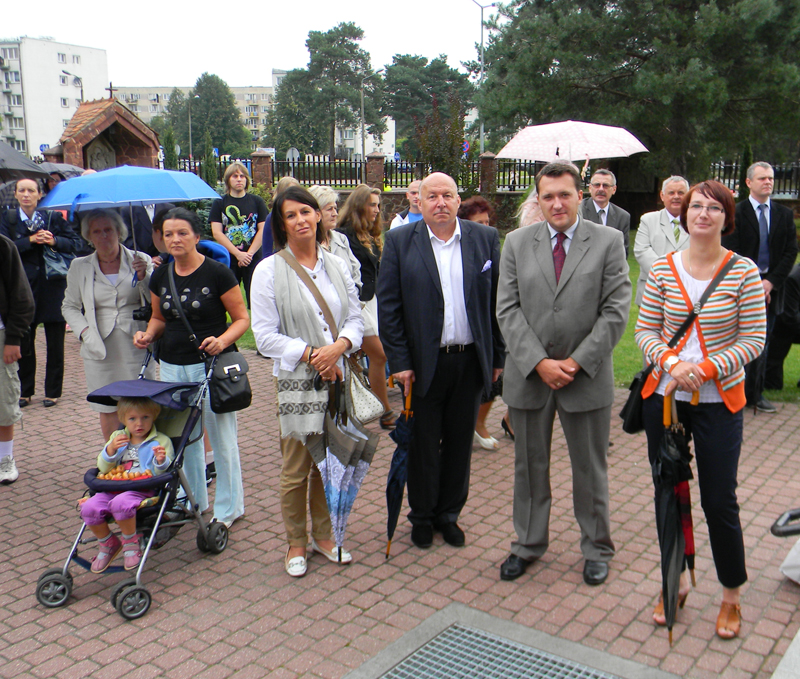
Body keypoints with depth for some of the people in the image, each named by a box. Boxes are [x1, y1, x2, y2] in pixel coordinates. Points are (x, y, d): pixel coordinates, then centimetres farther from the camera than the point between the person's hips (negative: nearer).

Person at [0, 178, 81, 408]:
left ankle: (52, 392, 16)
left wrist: (54, 241, -17)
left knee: (55, 343, 4)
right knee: (24, 342, 7)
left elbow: (75, 242, 0)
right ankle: (25, 391, 21)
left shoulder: (53, 217, 3)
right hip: (24, 287, 1)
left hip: (53, 287, -1)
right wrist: (31, 241, -18)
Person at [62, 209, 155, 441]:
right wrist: (84, 331, -2)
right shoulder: (80, 267, 7)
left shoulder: (140, 260, 2)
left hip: (137, 348, -1)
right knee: (108, 411, 6)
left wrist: (143, 278, -15)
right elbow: (69, 306, 15)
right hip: (101, 352, 2)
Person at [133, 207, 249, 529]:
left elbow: (243, 318, -6)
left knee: (222, 438, 2)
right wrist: (148, 334, -1)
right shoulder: (160, 277, 7)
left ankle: (228, 508, 18)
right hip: (172, 366, 5)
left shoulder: (217, 273, -9)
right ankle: (194, 501, 32)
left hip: (211, 365, -5)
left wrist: (222, 340, -24)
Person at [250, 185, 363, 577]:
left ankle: (323, 536, 30)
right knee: (296, 469, 5)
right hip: (295, 382, -4)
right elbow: (265, 336, -7)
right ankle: (296, 544, 24)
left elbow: (356, 320, 9)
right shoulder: (269, 271, -4)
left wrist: (338, 347, -11)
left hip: (336, 377, 4)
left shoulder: (337, 265, 9)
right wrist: (311, 354, -15)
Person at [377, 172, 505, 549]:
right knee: (423, 444, 10)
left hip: (471, 361, 2)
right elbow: (388, 306, -4)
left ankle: (449, 514, 31)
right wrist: (399, 362, -8)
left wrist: (498, 356, 4)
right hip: (424, 362, -1)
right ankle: (422, 516, 29)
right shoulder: (400, 242, -2)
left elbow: (498, 302, 5)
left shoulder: (485, 239, 3)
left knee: (459, 442, 13)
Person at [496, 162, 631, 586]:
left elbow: (616, 310, -6)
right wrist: (539, 363, -12)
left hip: (587, 376, -1)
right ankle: (528, 544, 32)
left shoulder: (608, 241, -1)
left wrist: (578, 362, -13)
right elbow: (507, 309, -2)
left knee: (590, 468, 12)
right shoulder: (517, 243, 3)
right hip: (528, 375, 2)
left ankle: (596, 548, 31)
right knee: (529, 466, 14)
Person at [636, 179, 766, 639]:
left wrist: (705, 368, -17)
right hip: (664, 395, 3)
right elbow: (646, 330, 2)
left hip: (719, 400, -2)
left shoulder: (744, 272, -6)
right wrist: (672, 363, -16)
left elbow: (753, 339, -5)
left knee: (720, 500, 3)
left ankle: (732, 595, 25)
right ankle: (677, 582, 32)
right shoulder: (663, 269, 1)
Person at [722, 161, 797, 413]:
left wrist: (771, 282, -7)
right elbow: (731, 253, -6)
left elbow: (790, 252, 5)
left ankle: (754, 394, 18)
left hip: (771, 287, 4)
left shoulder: (784, 214, 10)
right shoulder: (735, 213, -2)